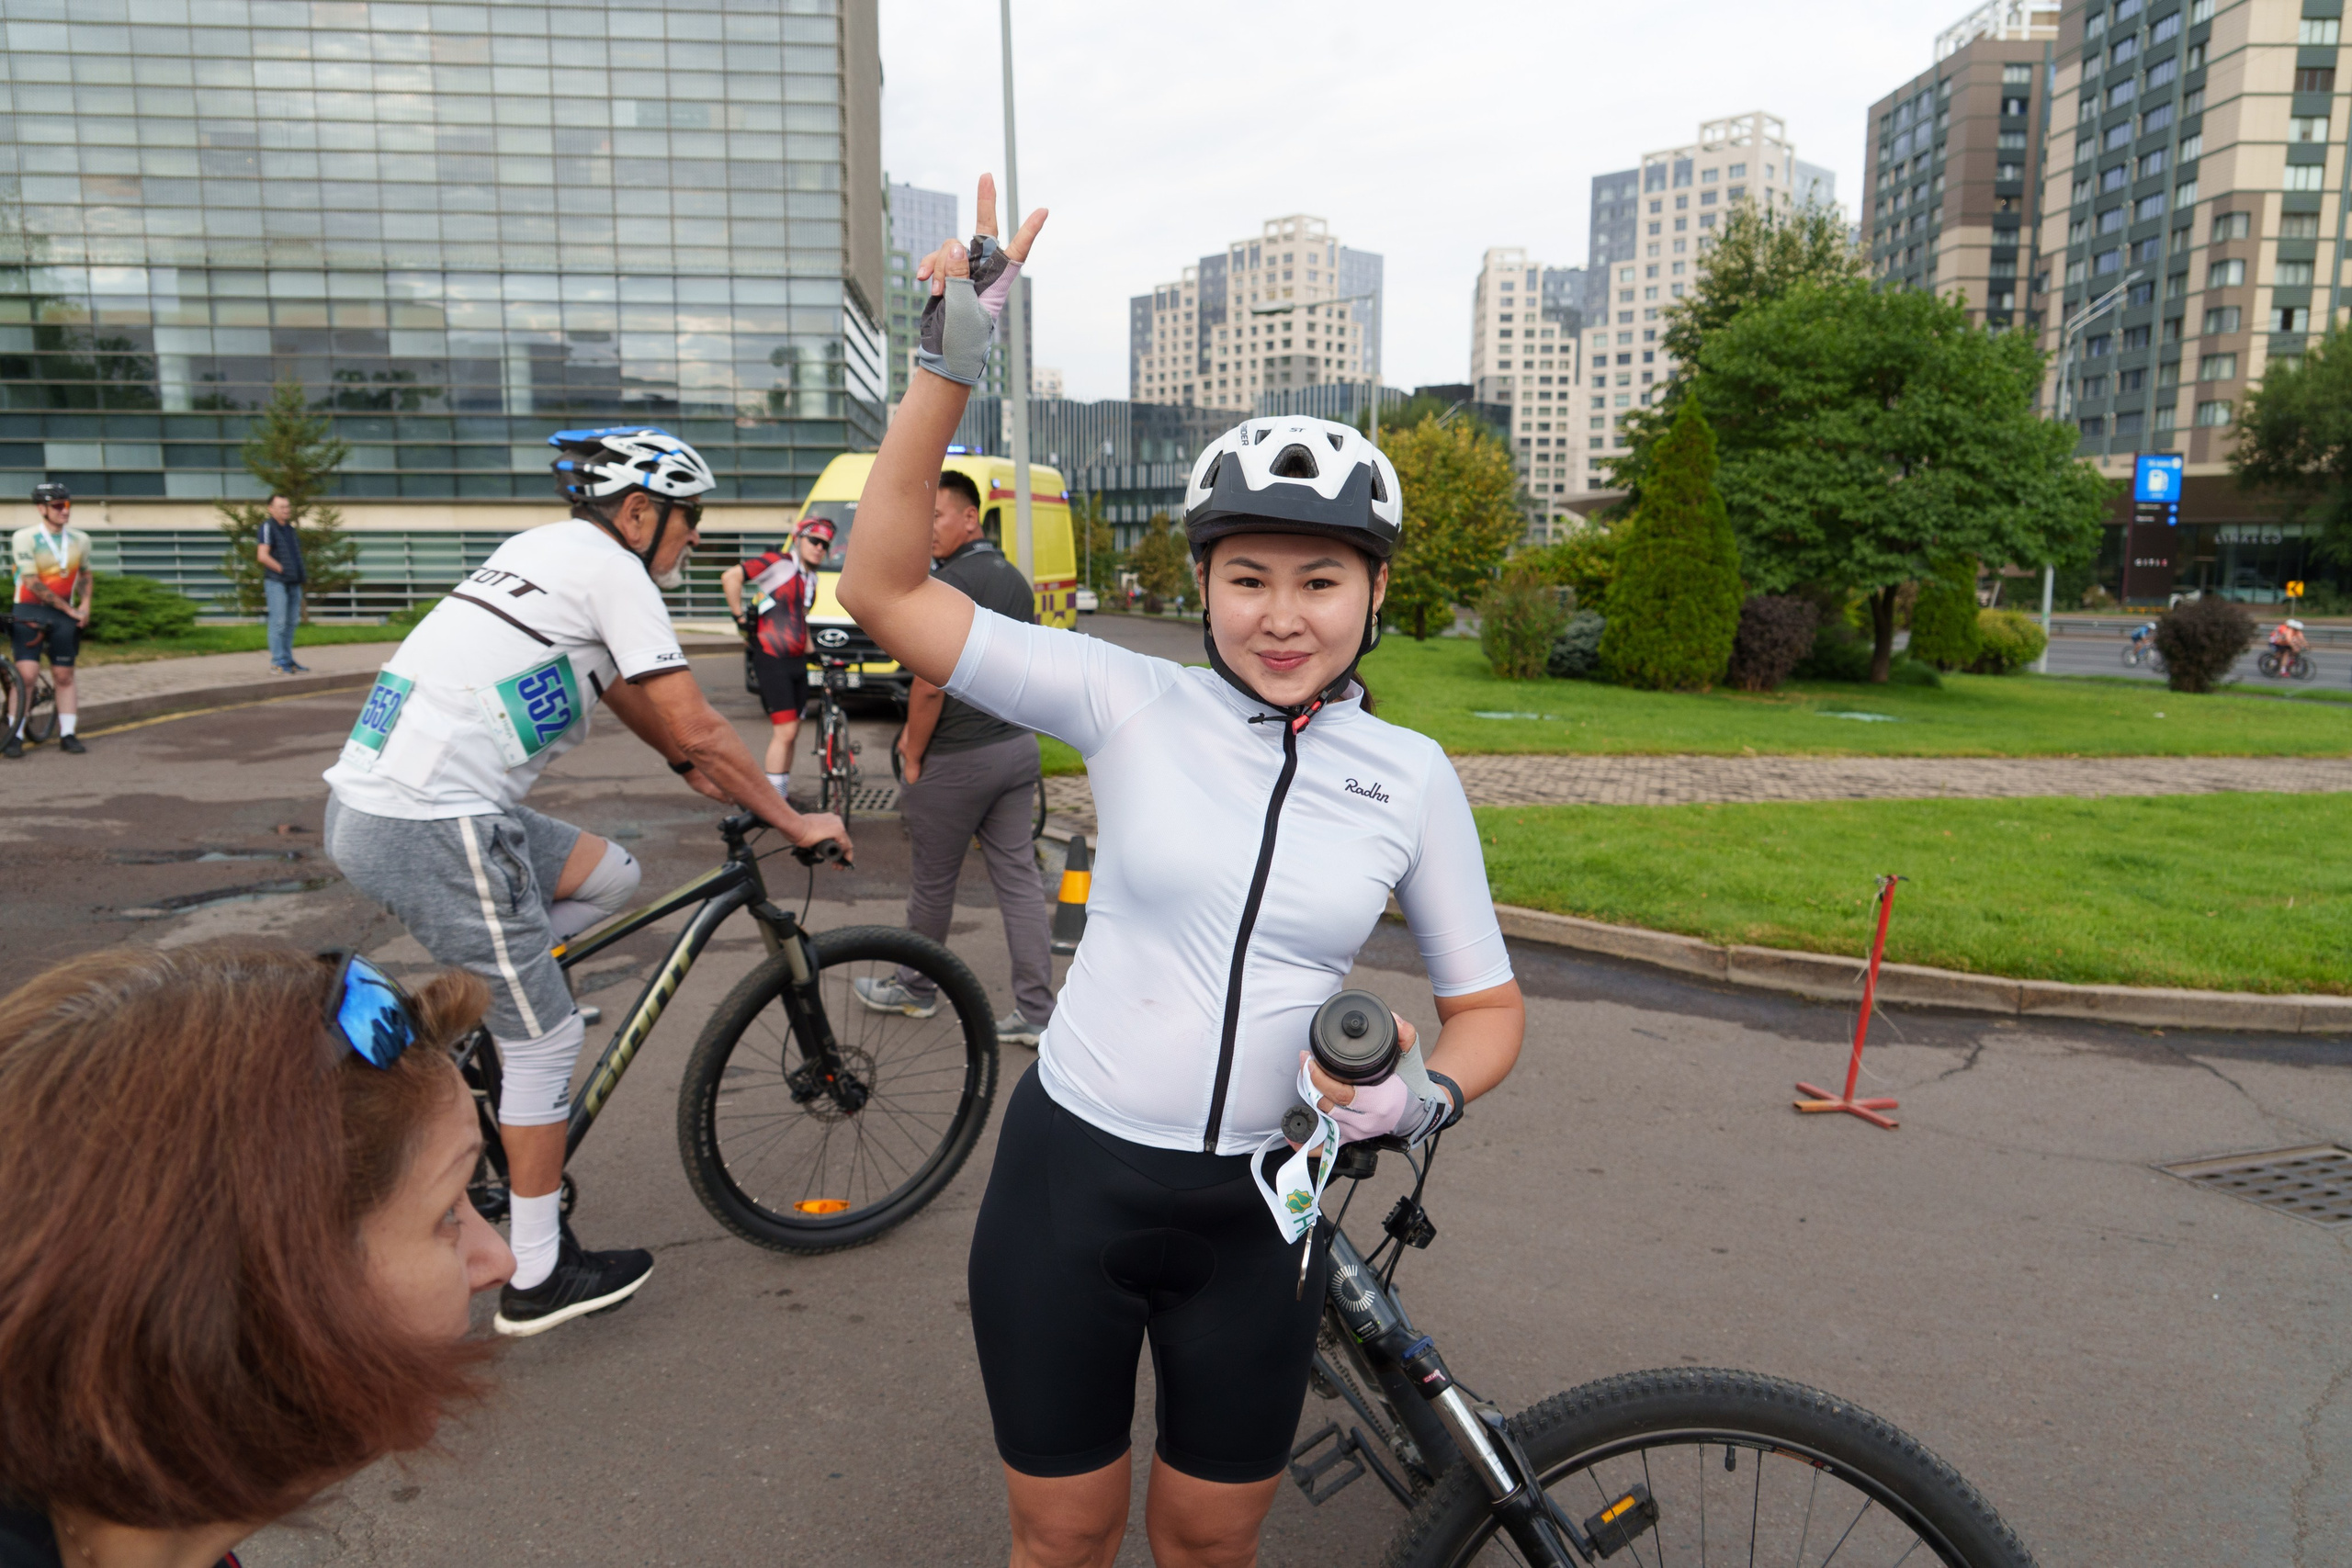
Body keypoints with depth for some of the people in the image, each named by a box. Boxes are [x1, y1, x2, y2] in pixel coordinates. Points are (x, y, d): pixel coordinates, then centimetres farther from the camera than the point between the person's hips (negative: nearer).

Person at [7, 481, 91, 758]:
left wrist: (85, 604, 5)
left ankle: (68, 734, 11)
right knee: (27, 674, -12)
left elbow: (84, 574, 20)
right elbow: (32, 582, -13)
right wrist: (69, 609, -13)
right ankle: (14, 735, -3)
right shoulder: (25, 538, -10)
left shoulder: (80, 539, 5)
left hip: (64, 616, 4)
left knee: (64, 677, 5)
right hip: (30, 612, -4)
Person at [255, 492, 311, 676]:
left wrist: (299, 574, 13)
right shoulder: (268, 527, -7)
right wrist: (281, 569, -11)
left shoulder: (291, 528, 17)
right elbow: (262, 556, -15)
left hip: (294, 582, 8)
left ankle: (288, 661, 17)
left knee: (291, 622, 10)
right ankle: (278, 662, -4)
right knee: (278, 622, -7)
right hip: (276, 582, -8)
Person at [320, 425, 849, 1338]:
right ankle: (540, 1278, 15)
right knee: (549, 1040, 2)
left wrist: (689, 768, 36)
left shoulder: (546, 548, 19)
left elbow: (618, 691, 31)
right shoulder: (612, 568, -8)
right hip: (435, 830, -9)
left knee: (609, 879, 19)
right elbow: (696, 726, -11)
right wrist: (793, 822, -2)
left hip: (368, 803, 9)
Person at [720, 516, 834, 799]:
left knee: (789, 732, 12)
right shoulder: (778, 563, -10)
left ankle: (783, 795, 22)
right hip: (772, 659, -8)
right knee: (785, 731, -12)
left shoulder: (810, 578, 17)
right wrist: (741, 619, -16)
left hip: (797, 661, 8)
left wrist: (812, 653, 23)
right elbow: (730, 577, -19)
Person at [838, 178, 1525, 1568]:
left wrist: (1425, 1096, -16)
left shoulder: (1413, 777, -5)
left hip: (1256, 1211, 1)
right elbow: (886, 590, -13)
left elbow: (1487, 1005, 4)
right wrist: (952, 365, -21)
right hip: (1070, 1179, -1)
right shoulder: (1131, 703, -10)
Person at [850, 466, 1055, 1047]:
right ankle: (1035, 1013, 9)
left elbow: (930, 686, -20)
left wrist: (913, 761, -8)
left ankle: (916, 989, 31)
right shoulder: (1016, 580, 11)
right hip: (1018, 747, 8)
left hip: (957, 760, -8)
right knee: (1019, 878, 8)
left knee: (933, 882, 11)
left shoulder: (945, 584, -17)